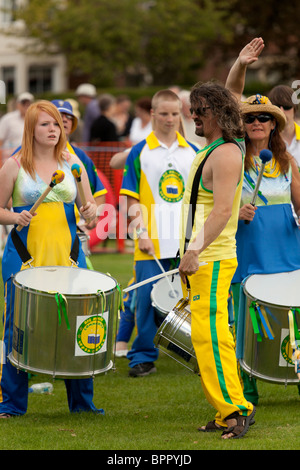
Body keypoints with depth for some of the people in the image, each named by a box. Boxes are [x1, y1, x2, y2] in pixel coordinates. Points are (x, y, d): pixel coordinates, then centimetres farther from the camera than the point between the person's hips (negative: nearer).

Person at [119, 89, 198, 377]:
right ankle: (143, 357, 6)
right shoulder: (139, 154, 2)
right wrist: (142, 233, -9)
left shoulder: (193, 153, 11)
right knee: (148, 298, -3)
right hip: (153, 244, -2)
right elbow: (132, 200, 1)